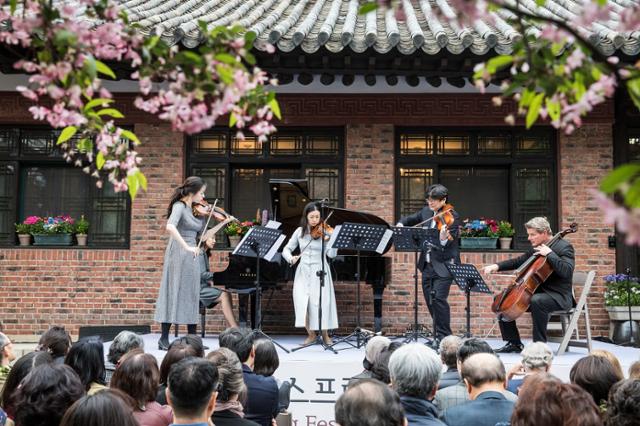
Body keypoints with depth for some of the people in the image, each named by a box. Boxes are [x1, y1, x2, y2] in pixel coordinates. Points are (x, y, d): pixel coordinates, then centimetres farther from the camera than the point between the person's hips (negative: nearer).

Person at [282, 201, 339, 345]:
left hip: (320, 272, -2)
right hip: (303, 272, 2)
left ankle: (325, 335, 10)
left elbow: (331, 254, -13)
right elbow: (286, 249, 9)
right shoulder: (300, 231, 5)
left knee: (321, 303, -12)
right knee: (301, 302, -12)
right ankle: (311, 334, 8)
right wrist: (291, 258, -11)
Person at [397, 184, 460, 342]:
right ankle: (439, 334, 24)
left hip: (443, 264, -7)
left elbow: (449, 244, -19)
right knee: (430, 300, 11)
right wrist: (401, 224, 1)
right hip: (427, 264, 7)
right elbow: (411, 219, 23)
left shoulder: (452, 216, -11)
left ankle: (444, 337, -5)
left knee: (438, 298, -15)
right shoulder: (426, 211, 8)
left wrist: (444, 237, -42)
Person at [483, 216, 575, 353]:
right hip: (537, 292, 9)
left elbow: (566, 271, -26)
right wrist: (497, 266, 3)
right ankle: (514, 343, 7)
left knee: (537, 301, -40)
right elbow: (518, 261, 18)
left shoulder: (564, 247, -10)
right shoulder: (537, 248, 13)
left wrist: (550, 253, -25)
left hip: (558, 296, -9)